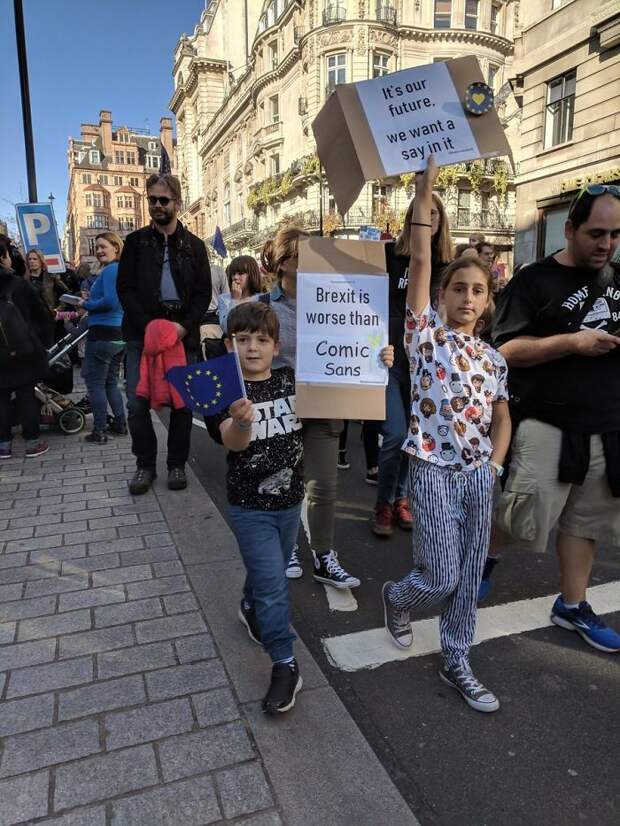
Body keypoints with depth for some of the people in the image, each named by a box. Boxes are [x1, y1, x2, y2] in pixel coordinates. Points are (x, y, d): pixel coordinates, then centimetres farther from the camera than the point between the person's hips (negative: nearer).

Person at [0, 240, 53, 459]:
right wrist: (43, 342, 6)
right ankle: (32, 442, 7)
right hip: (24, 351, -2)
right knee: (27, 396, 4)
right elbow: (42, 315, -4)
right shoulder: (18, 284, -7)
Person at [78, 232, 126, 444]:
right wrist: (91, 299, 14)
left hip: (103, 333, -9)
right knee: (110, 382, 19)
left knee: (95, 384, -1)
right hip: (120, 333, 9)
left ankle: (99, 432, 4)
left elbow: (110, 302, -23)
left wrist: (86, 305, -8)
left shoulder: (110, 270, -12)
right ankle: (120, 423, 24)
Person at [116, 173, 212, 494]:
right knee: (137, 404, -3)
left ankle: (177, 464, 18)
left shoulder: (194, 245, 9)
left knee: (183, 403, 3)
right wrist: (150, 326, -12)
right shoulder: (136, 241, 7)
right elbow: (125, 288, 1)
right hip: (142, 334, 0)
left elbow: (204, 292, 4)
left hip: (183, 334, 0)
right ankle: (145, 465, 13)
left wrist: (184, 326, -11)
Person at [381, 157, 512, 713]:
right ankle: (397, 598, 33)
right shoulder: (426, 333, -4)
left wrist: (494, 467, 1)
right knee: (442, 578, -1)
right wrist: (424, 194, -14)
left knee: (470, 576, 11)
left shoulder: (493, 358, 9)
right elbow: (420, 262, -12)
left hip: (479, 475, 5)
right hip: (433, 471, -5)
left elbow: (501, 419, 15)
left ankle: (457, 663, 29)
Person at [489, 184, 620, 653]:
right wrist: (573, 342, -20)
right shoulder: (534, 281, -5)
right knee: (525, 520, -4)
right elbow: (506, 350, -12)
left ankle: (572, 605, 28)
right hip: (550, 426, -6)